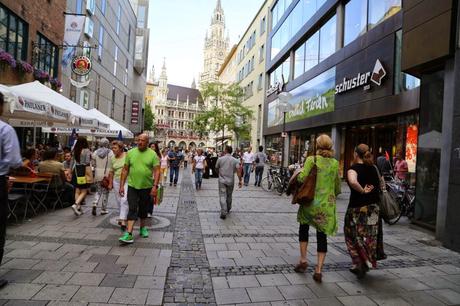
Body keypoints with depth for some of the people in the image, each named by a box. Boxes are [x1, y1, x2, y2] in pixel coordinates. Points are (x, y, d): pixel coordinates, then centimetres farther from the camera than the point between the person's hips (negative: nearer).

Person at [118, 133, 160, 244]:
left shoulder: (152, 154, -5)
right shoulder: (130, 152, 1)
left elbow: (157, 171, -8)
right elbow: (125, 170, 4)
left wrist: (155, 186, -16)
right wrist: (121, 185, 0)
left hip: (146, 187, 0)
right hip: (132, 186, 0)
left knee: (143, 209, 15)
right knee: (132, 209, -6)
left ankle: (143, 228, 35)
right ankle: (129, 234, -7)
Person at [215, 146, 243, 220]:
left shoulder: (220, 159, -4)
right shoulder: (235, 160, -2)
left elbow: (216, 168, 9)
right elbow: (238, 170, -12)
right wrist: (240, 180, -10)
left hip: (222, 180, -2)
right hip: (231, 181, 2)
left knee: (222, 196, -3)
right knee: (229, 196, 19)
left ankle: (223, 213, -13)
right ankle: (228, 209, 37)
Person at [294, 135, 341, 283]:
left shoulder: (312, 159, -8)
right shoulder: (335, 163, 4)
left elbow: (301, 178, -18)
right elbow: (338, 187, 10)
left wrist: (298, 173, 4)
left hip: (311, 201, -2)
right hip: (328, 204, 3)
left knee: (304, 227, 21)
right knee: (322, 236, 10)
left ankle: (303, 260, 22)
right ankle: (318, 270, 9)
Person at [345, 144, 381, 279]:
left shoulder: (354, 168, -14)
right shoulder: (373, 169, 6)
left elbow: (353, 182, -35)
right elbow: (379, 185, 12)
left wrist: (362, 191, -21)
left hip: (357, 208, -6)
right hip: (373, 207, 6)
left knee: (354, 236, 11)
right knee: (369, 237, 16)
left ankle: (360, 264, 9)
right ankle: (365, 264, 28)